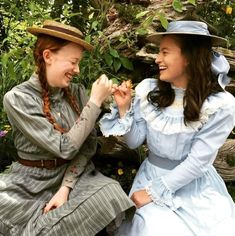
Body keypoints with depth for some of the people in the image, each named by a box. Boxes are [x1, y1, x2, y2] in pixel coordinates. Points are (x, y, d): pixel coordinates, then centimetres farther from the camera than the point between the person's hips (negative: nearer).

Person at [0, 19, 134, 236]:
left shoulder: (77, 92, -1)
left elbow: (89, 144, -2)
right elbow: (65, 148, -21)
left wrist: (66, 187, -14)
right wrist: (95, 102, -20)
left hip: (73, 175, 4)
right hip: (33, 183, -4)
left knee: (111, 196, -22)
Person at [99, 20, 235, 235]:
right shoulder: (148, 90, -8)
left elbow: (198, 162, -16)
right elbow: (134, 142, -2)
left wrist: (153, 192, -15)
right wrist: (124, 108, -16)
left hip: (198, 187, -1)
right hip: (153, 175, 1)